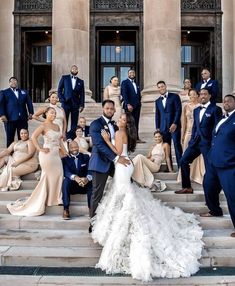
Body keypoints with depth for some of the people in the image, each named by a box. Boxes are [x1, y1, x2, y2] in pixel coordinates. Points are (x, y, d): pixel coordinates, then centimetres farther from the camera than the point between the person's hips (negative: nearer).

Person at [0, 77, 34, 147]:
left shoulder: (24, 92, 20)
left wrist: (31, 113, 0)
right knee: (10, 139, 4)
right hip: (10, 119, -2)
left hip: (23, 119, 2)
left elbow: (29, 103, 14)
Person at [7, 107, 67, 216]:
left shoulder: (57, 126, 13)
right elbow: (33, 137, -20)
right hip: (47, 154, -7)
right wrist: (40, 149, -18)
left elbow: (60, 141, 16)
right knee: (47, 177, 2)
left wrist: (66, 154, 12)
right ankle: (41, 200, 16)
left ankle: (55, 198, 22)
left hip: (56, 155, 7)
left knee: (58, 175, 8)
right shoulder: (43, 126, -9)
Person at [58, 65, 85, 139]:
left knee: (74, 124, -1)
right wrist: (62, 100, -6)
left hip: (75, 104, 2)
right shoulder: (64, 78, 11)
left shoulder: (80, 81, 16)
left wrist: (82, 105, 0)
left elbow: (82, 94, 10)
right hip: (66, 103, -2)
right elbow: (59, 89, 7)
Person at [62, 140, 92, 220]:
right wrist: (75, 177, -35)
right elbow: (66, 172, -11)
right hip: (72, 185, -1)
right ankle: (66, 209, -33)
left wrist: (87, 178, -30)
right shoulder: (65, 159, 8)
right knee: (66, 181, -33)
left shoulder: (85, 157, 11)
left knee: (92, 182, -30)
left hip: (85, 184, 1)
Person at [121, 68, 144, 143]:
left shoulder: (136, 84, 22)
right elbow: (124, 94, -10)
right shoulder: (125, 82, 0)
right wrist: (128, 104, -19)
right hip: (129, 106, -6)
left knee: (136, 123, 5)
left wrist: (139, 102, 8)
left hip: (137, 106, 6)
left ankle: (137, 138, 5)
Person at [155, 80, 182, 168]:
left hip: (174, 126, -4)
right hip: (163, 128, 4)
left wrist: (175, 123, -13)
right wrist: (157, 128, 7)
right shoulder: (158, 101, 18)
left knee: (177, 145, -7)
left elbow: (178, 110, -4)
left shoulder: (174, 96, 4)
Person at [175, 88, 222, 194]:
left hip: (208, 143, -7)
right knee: (183, 161, 6)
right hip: (196, 141, 7)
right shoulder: (196, 110, 17)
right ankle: (187, 187, 17)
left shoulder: (215, 109, -5)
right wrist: (192, 140, 12)